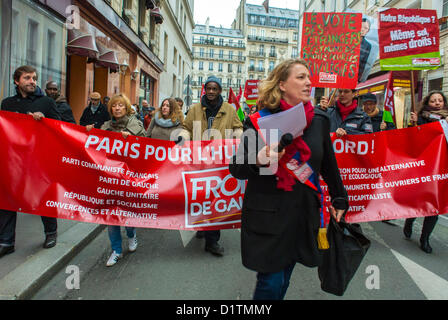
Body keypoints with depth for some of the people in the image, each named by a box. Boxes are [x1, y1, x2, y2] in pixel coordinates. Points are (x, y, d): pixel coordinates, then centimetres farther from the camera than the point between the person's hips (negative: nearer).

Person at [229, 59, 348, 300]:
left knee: (283, 278, 15)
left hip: (303, 214, 4)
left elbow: (329, 164, 15)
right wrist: (258, 160, -25)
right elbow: (236, 169, -5)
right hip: (267, 215, -3)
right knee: (271, 282, 1)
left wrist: (339, 200, 22)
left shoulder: (319, 120, 4)